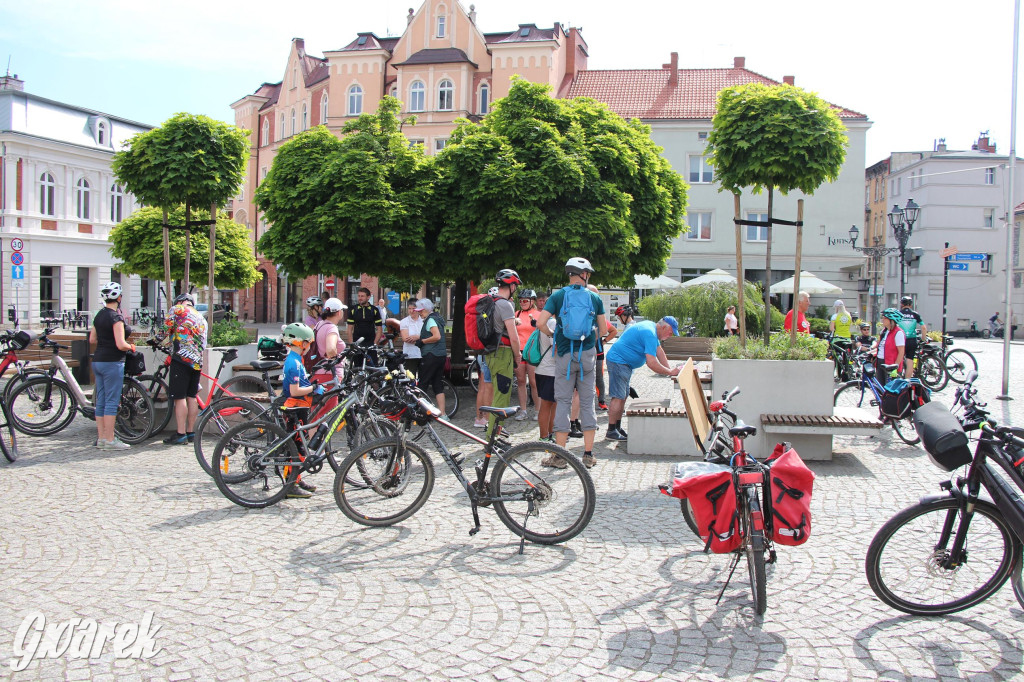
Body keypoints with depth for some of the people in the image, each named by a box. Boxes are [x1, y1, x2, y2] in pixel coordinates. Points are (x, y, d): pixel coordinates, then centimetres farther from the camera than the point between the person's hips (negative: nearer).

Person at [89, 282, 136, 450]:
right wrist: (131, 347, -1)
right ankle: (110, 440, -2)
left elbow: (92, 340, 17)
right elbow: (121, 345, -20)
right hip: (112, 362, -9)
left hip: (97, 361, 9)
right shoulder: (116, 317, -15)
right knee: (112, 402, -4)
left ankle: (101, 438, 16)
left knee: (101, 402, 11)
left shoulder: (99, 315, 11)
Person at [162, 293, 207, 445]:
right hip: (197, 362, 7)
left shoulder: (177, 309, 3)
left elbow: (166, 328, -3)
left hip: (182, 358, -7)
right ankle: (190, 432, 14)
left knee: (179, 397, -6)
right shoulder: (202, 319, 22)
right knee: (191, 397, 11)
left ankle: (180, 434, -7)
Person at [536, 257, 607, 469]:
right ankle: (588, 454, 10)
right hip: (588, 355, 2)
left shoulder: (557, 296, -2)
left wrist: (553, 335, 8)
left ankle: (559, 456, 2)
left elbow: (540, 323, -11)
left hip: (565, 354, -1)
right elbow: (603, 330, 6)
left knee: (563, 402, 2)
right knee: (587, 402, 8)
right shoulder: (594, 298, 3)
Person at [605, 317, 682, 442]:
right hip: (618, 361, -11)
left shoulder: (652, 327, 11)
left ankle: (618, 428, 18)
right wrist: (670, 372, -18)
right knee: (618, 397, -12)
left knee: (623, 396, 12)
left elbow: (659, 351, 16)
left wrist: (669, 369, 8)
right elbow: (651, 363, -27)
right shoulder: (650, 334, -23)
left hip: (625, 364, 11)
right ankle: (611, 432, -11)